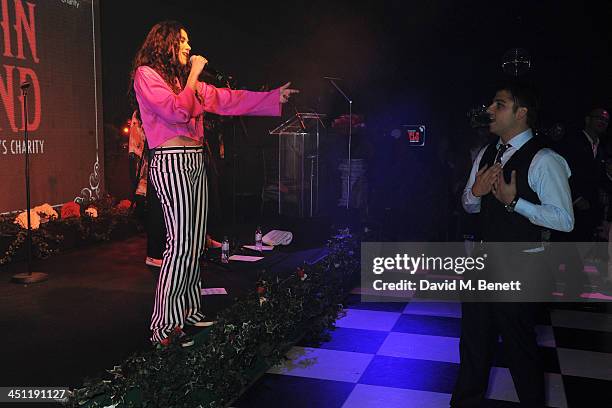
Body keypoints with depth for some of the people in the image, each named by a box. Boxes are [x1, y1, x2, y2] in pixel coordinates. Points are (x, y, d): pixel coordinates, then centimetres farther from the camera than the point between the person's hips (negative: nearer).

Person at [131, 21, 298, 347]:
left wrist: (274, 97, 17)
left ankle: (189, 311, 18)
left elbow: (226, 99, 18)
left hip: (195, 161, 8)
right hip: (171, 163, -8)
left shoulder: (185, 78, 21)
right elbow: (176, 112, -15)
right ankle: (164, 326, -5)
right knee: (181, 243, -12)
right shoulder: (146, 74, -1)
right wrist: (193, 74, -6)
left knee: (195, 243, 7)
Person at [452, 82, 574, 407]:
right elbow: (469, 205, 16)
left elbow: (564, 220, -20)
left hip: (520, 266, -7)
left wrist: (514, 201, -26)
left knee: (519, 345, 8)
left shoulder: (543, 160, -17)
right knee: (474, 337, 19)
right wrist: (475, 191, -7)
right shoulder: (486, 154, 8)